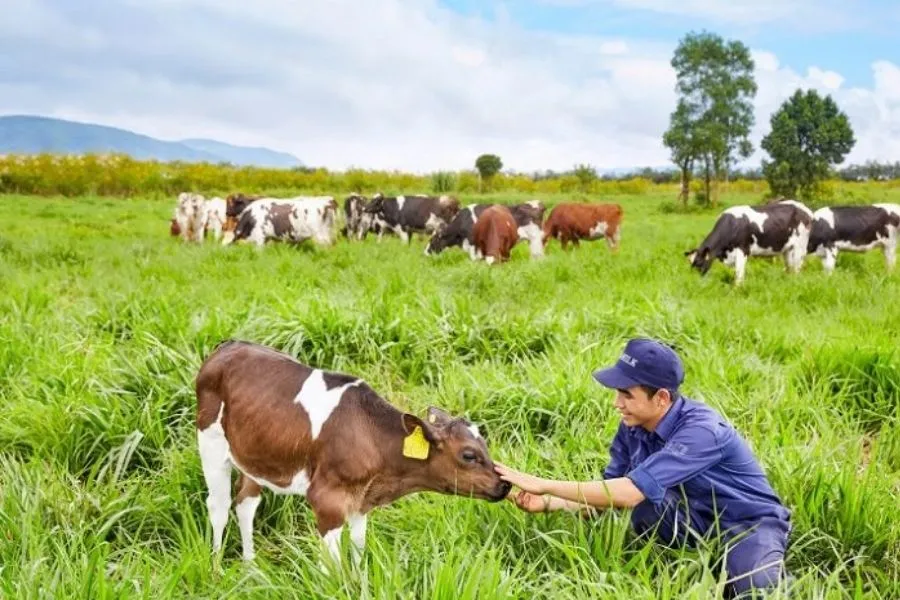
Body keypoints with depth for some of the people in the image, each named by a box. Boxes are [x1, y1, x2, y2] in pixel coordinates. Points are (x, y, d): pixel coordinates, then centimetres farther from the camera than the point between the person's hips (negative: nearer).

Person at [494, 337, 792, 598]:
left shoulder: (701, 431, -33)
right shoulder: (633, 427, -11)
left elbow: (627, 494, -39)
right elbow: (609, 494, -3)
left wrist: (544, 484, -35)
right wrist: (548, 503, -21)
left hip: (751, 522, -6)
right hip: (700, 520, 6)